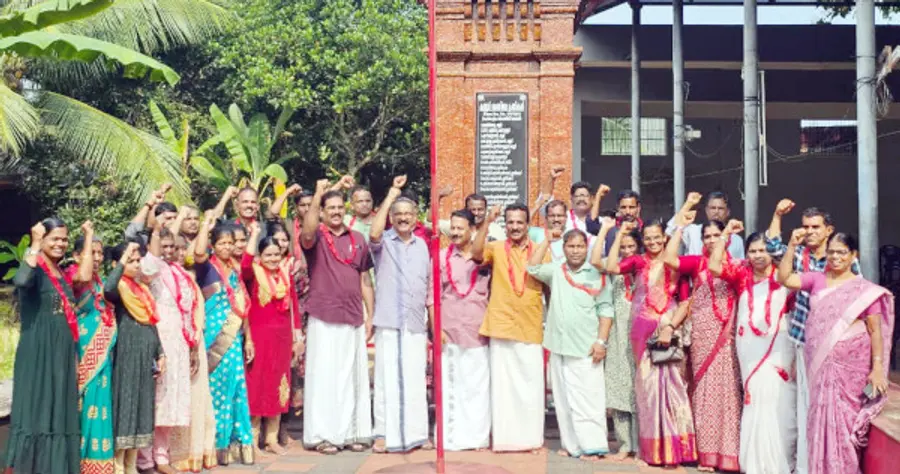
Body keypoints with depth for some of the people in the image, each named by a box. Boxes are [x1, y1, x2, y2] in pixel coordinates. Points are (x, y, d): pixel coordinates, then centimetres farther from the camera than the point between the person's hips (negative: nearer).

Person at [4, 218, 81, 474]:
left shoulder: (62, 275, 14)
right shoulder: (35, 270, -8)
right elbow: (21, 281, -34)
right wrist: (35, 245, -26)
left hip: (62, 353, 7)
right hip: (38, 352, -7)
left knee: (60, 410, 10)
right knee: (36, 409, -4)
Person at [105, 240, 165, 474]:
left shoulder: (143, 288, 15)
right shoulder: (119, 287, -8)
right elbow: (107, 290, -34)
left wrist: (160, 354, 14)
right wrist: (123, 261, -26)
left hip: (145, 356, 7)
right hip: (127, 354, -7)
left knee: (141, 407, 10)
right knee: (124, 406, -4)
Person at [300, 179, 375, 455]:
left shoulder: (358, 239, 11)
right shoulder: (316, 237, 0)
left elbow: (365, 281, 14)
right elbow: (307, 232, -26)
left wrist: (371, 316, 9)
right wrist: (318, 194, -28)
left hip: (354, 319, 4)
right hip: (323, 319, -4)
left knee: (354, 377, 8)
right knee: (324, 377, -1)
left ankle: (353, 432, 16)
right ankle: (322, 435, 5)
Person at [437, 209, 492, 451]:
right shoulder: (442, 257, 5)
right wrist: (436, 328, -4)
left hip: (478, 331, 0)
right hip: (449, 330, 0)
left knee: (478, 384, 2)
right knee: (451, 384, 3)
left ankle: (478, 435, 10)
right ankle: (452, 436, 10)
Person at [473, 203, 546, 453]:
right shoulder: (496, 248, 3)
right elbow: (476, 253, -19)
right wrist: (487, 222, -26)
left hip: (531, 328, 1)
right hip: (501, 327, -1)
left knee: (531, 384, 5)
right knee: (502, 383, 4)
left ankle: (532, 437, 14)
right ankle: (504, 437, 11)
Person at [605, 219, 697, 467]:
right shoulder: (638, 262, 6)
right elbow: (611, 267, -12)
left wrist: (671, 326, -9)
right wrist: (620, 235, -6)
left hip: (669, 330, 0)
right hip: (643, 330, 1)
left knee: (672, 383, -3)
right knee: (648, 383, 5)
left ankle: (675, 446, 4)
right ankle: (652, 447, 13)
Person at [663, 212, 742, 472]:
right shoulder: (696, 262, 6)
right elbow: (669, 259, -7)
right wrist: (680, 227, -3)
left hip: (727, 336, -1)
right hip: (701, 335, 2)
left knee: (726, 388, -2)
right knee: (704, 389, 6)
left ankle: (728, 452, 5)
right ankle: (707, 452, 13)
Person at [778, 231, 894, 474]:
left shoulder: (865, 289, -3)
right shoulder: (816, 279, 6)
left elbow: (875, 331, -3)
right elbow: (784, 278, -2)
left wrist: (877, 368, -9)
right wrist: (792, 246, -10)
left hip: (850, 367, -3)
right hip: (819, 364, 3)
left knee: (843, 420, -2)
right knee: (822, 419, 9)